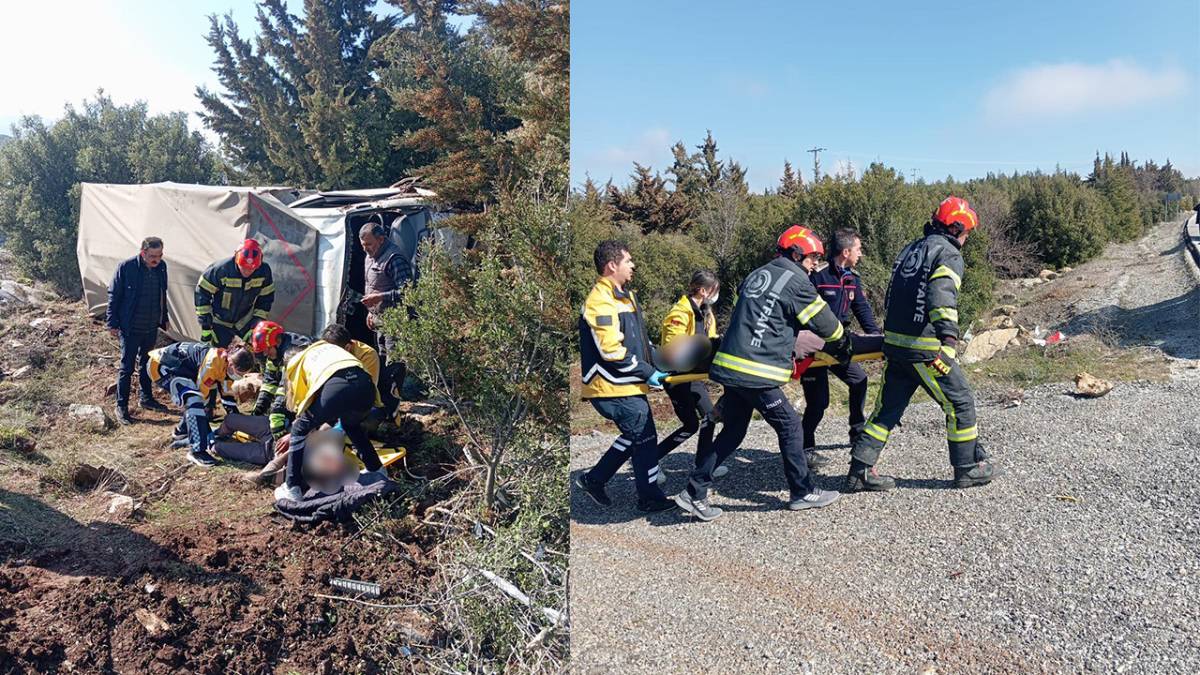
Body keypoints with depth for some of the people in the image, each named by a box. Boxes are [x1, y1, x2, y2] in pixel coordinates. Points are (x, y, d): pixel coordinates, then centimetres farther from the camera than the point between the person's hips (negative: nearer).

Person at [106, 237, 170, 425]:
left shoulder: (161, 266, -3)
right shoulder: (126, 267, -18)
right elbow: (113, 295, -10)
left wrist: (164, 318, 17)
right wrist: (112, 323, -9)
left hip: (152, 327, 5)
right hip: (130, 328, -5)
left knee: (147, 364, 19)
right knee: (127, 367, 2)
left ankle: (146, 398, 34)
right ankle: (121, 406, 12)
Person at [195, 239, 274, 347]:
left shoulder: (264, 271, -19)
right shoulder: (221, 269, -28)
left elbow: (266, 299, -4)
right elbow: (202, 293, -16)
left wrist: (257, 326, -8)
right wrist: (205, 325, -15)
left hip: (246, 322, 2)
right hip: (220, 322, -2)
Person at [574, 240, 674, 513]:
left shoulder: (624, 296, 15)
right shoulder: (600, 302, -18)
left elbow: (638, 339, 23)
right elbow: (611, 351, -23)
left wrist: (657, 363, 11)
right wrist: (647, 373, -16)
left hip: (627, 386, 10)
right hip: (616, 389, -10)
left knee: (634, 436, 18)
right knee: (645, 438, 0)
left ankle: (593, 480, 28)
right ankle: (650, 498, 14)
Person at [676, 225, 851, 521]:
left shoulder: (756, 275, 18)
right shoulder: (795, 282, -5)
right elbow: (825, 322, 3)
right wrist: (842, 348, 23)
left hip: (730, 366, 8)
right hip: (756, 374, -8)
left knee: (732, 431, 15)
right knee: (789, 427, 8)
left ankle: (695, 493, 15)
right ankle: (803, 492, 20)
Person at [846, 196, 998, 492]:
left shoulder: (910, 249, 18)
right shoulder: (948, 254, -7)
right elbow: (941, 298, -25)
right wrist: (949, 338, -36)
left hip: (894, 343, 8)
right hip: (925, 349, -8)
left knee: (888, 408, 11)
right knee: (960, 403, 10)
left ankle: (860, 471, 9)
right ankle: (968, 468, 22)